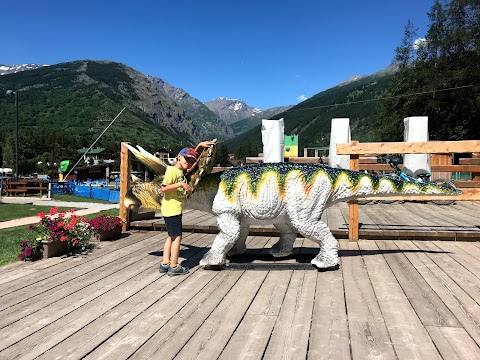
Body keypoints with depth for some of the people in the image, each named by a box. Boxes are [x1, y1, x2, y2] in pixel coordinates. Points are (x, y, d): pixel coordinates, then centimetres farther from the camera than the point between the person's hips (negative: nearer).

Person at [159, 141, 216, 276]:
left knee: (171, 236, 14)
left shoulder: (182, 171, 10)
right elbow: (163, 188, -22)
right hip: (171, 209, -9)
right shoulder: (172, 170, -13)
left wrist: (200, 146, 19)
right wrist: (181, 184, -23)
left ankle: (165, 264, 21)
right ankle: (174, 267, 5)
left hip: (176, 210, 9)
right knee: (177, 237, -2)